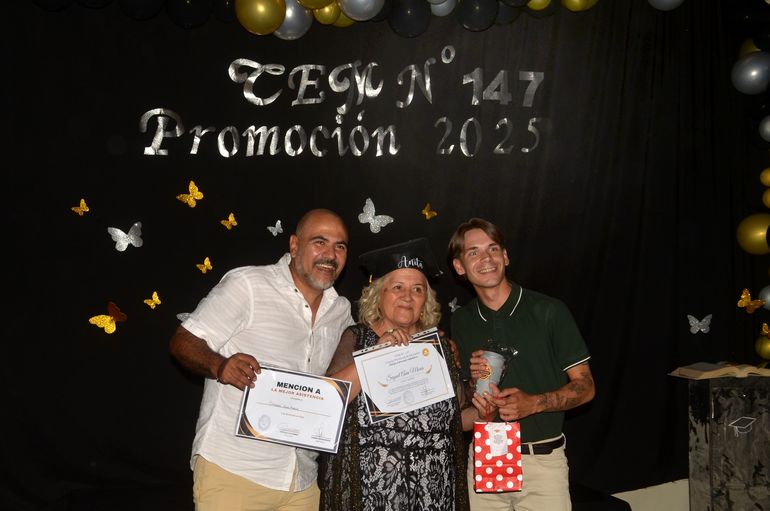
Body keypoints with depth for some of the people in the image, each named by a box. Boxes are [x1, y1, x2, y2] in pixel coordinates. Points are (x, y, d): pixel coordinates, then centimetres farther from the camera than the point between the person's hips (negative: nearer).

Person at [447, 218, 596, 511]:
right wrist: (474, 381, -8)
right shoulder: (460, 322, 5)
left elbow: (585, 387, -4)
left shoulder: (549, 311, -7)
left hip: (542, 461, -3)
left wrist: (534, 403, -19)